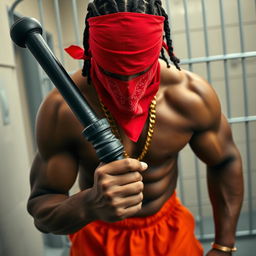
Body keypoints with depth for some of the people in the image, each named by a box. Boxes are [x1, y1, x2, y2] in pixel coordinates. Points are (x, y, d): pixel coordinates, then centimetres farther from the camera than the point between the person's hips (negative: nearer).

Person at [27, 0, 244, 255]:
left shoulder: (192, 96, -21)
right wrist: (90, 204, -44)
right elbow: (39, 206, -22)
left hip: (171, 229, 2)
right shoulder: (62, 110, -27)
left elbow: (226, 162, -6)